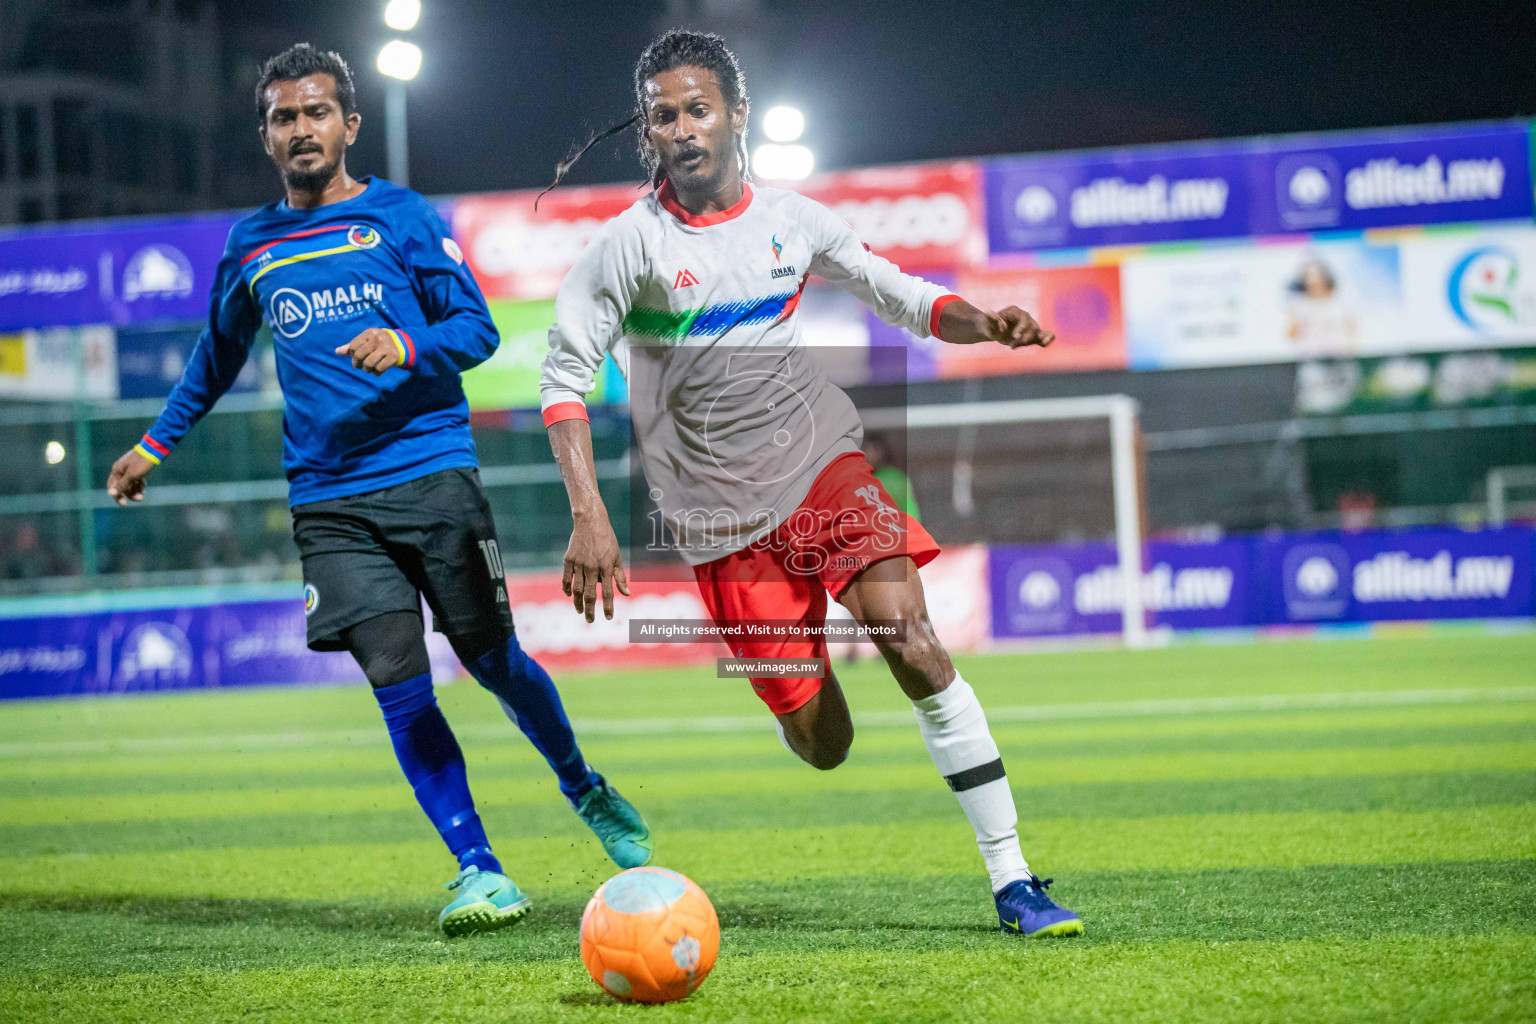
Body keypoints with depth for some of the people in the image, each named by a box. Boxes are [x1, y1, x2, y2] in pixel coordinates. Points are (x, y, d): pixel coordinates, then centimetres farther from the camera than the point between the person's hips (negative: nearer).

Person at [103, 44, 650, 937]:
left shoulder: (401, 215, 3)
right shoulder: (250, 246, 13)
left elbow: (477, 327, 1)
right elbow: (219, 352, 30)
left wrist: (408, 347, -18)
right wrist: (157, 443, 32)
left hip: (433, 474, -2)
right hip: (330, 502, 2)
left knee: (494, 661, 3)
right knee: (400, 687, -9)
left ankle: (587, 792, 30)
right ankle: (480, 872, -5)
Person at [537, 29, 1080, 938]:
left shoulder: (793, 221, 4)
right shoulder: (630, 244, -6)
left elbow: (904, 297, 14)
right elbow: (565, 375, -5)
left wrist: (985, 323, -7)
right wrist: (589, 517, -16)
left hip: (822, 461, 2)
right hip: (722, 514, -2)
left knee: (913, 641, -21)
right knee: (821, 745, -3)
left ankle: (1013, 882, -17)